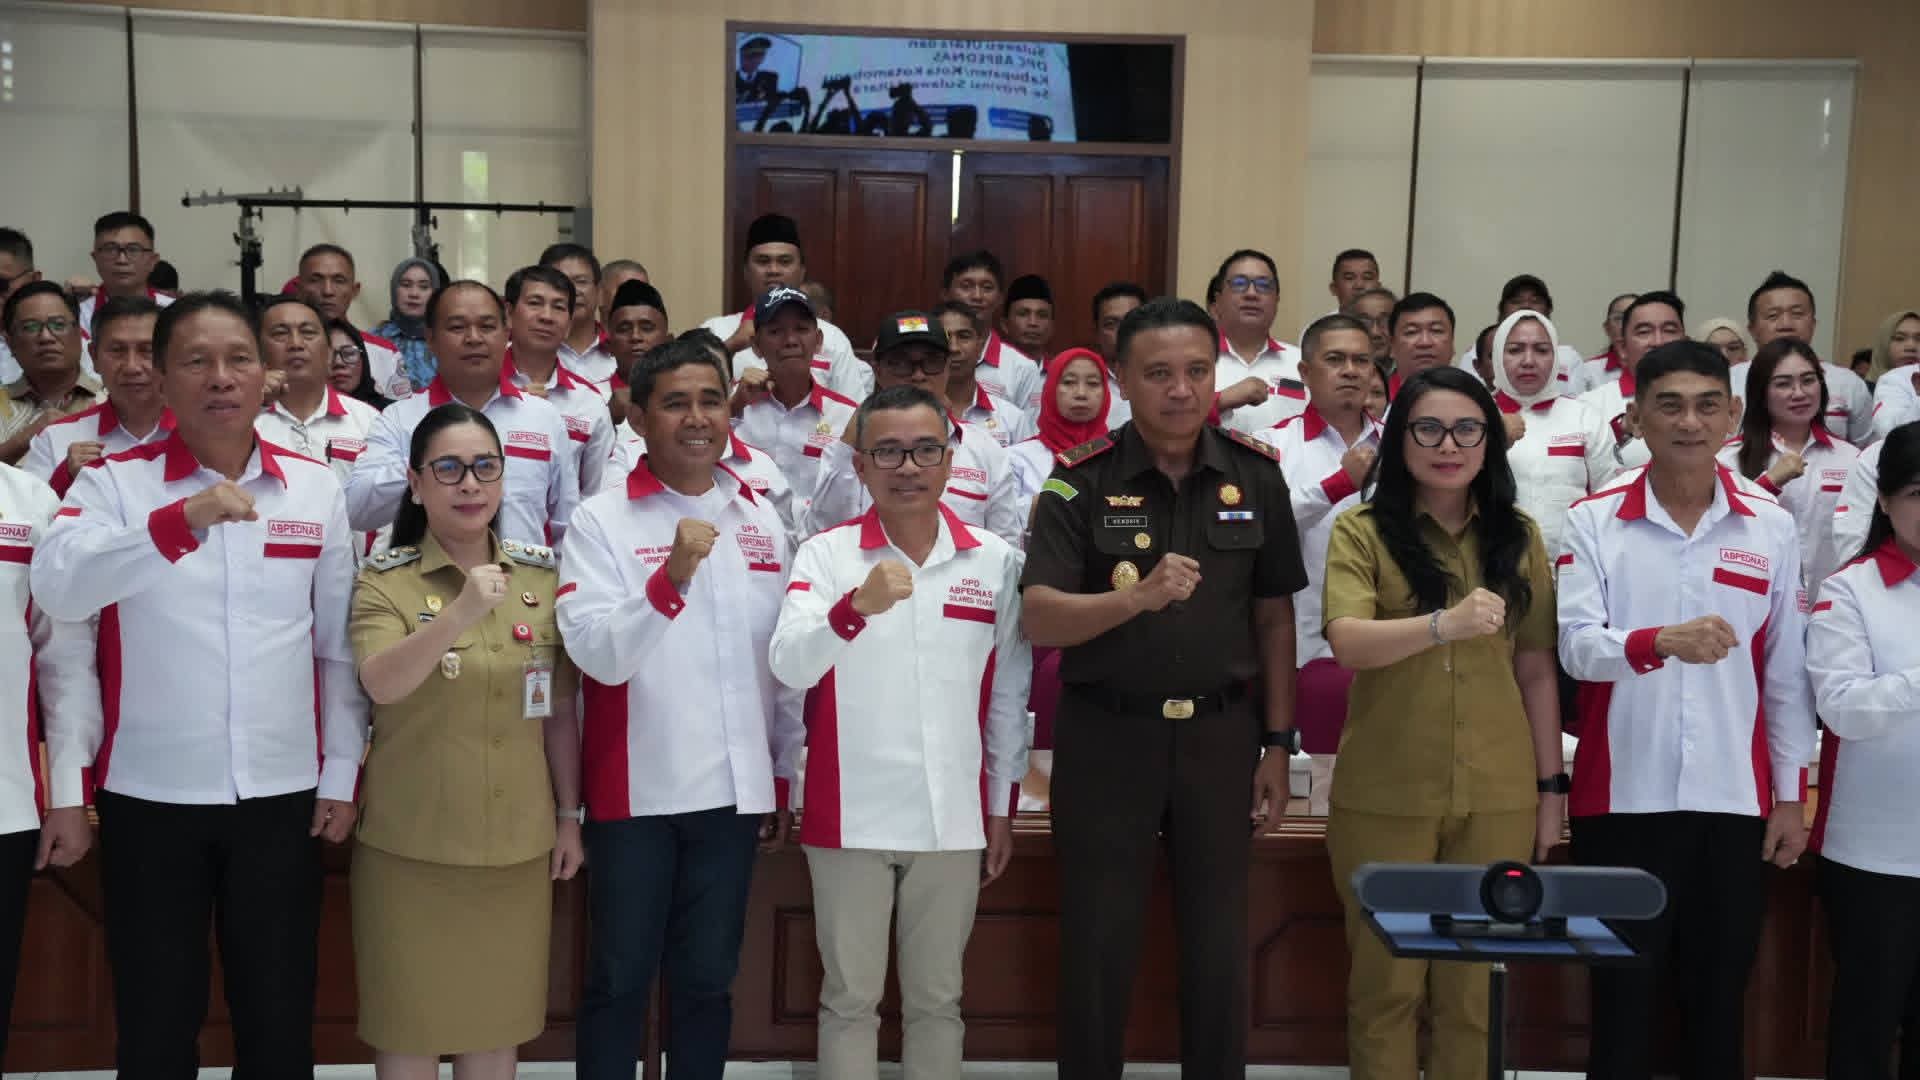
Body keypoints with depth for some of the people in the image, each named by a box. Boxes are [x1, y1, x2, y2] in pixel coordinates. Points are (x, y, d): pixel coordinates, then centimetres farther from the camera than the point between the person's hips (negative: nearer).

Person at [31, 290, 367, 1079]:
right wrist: (183, 519, -33)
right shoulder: (114, 482, -2)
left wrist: (342, 774, 4)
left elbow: (339, 646, 7)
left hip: (282, 794, 2)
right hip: (149, 796, -1)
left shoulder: (317, 489, 4)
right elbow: (57, 588, -22)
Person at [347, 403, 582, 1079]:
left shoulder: (541, 577, 4)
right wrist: (459, 613, -37)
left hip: (517, 846, 3)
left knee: (496, 1023, 13)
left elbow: (560, 712, 9)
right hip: (411, 846, -3)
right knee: (410, 1026, 7)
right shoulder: (385, 581, -5)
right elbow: (382, 684, -24)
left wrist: (569, 817, 8)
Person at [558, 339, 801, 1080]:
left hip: (735, 789, 4)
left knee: (707, 980, 13)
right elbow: (597, 654, -17)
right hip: (635, 790, -3)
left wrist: (786, 775, 13)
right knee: (620, 980, 7)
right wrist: (671, 579, -30)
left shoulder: (762, 522, 7)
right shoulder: (600, 520, -6)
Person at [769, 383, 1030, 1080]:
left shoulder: (996, 561, 3)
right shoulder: (825, 554, -3)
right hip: (850, 815, -2)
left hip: (954, 816, 2)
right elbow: (788, 668, -17)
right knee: (850, 998, 8)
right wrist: (857, 606, -34)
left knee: (937, 999, 13)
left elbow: (1008, 695, 9)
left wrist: (1003, 807, 10)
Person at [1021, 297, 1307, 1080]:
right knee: (1098, 945, 8)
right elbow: (1039, 620, -16)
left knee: (1218, 944, 12)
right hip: (1106, 735, -2)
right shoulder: (1081, 481, -8)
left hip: (1221, 733, 2)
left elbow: (1274, 616, 7)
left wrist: (1278, 744, 4)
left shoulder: (1256, 474, 1)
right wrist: (1140, 596, -31)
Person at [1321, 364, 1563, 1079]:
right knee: (1385, 981, 8)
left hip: (1496, 797, 3)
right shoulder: (1361, 531, -4)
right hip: (1384, 796, -2)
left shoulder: (1519, 537, 6)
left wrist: (1551, 785, 6)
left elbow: (1536, 670, 8)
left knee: (1471, 988, 12)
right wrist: (1444, 624, -35)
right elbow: (1347, 642, -19)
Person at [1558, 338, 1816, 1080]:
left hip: (1734, 799, 2)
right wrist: (1661, 641, -31)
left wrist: (1791, 795, 6)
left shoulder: (1771, 529, 4)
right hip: (1623, 797, -2)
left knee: (1719, 995, 11)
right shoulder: (1593, 521, -1)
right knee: (1621, 993, 6)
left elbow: (1788, 673, 7)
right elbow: (1576, 647, -12)